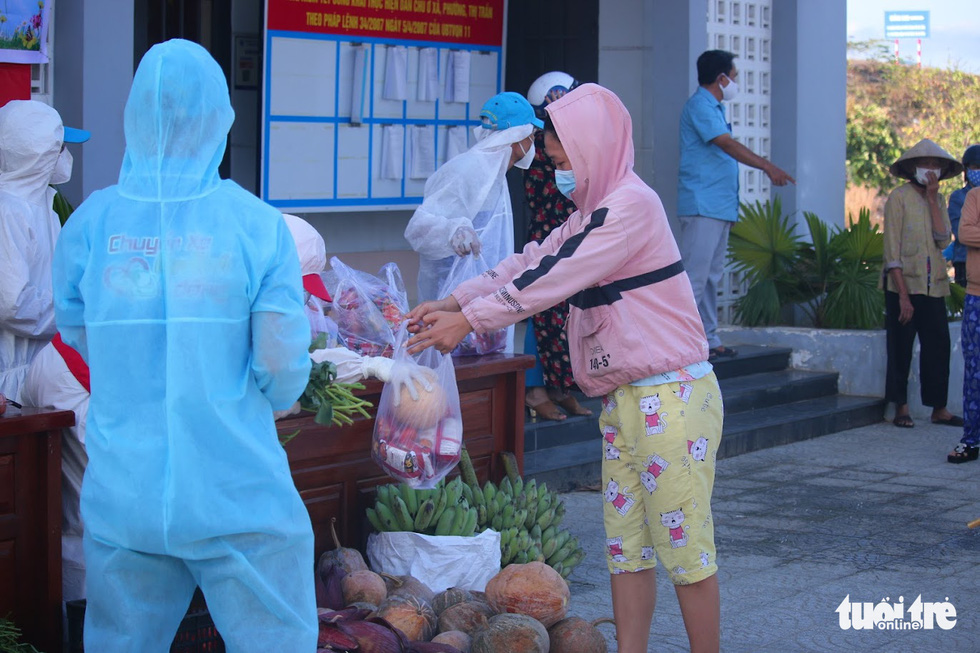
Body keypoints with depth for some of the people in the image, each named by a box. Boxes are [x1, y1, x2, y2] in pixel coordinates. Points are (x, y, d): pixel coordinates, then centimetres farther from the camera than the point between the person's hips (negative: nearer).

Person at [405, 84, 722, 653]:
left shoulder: (632, 204, -15)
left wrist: (470, 320, -15)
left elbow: (554, 278, -19)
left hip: (671, 397, -10)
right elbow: (532, 262, 15)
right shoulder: (595, 212, 16)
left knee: (684, 546, -3)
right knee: (625, 545, 10)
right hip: (625, 399, 10)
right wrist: (451, 303, 5)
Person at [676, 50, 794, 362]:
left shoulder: (713, 108, 19)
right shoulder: (700, 106, -11)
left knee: (712, 277, 12)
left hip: (719, 207, 10)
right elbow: (728, 145, -20)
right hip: (702, 206, -10)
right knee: (695, 276, -12)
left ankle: (708, 340, 16)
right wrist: (767, 167, -22)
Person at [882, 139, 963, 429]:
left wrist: (932, 199, -7)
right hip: (904, 285, -5)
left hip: (933, 287, 5)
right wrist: (903, 295, -15)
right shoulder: (899, 197, -4)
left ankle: (939, 408, 9)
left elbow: (943, 240, -4)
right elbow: (892, 250, -9)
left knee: (938, 346, 3)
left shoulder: (939, 200, 13)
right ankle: (901, 408, 8)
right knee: (900, 348, 0)